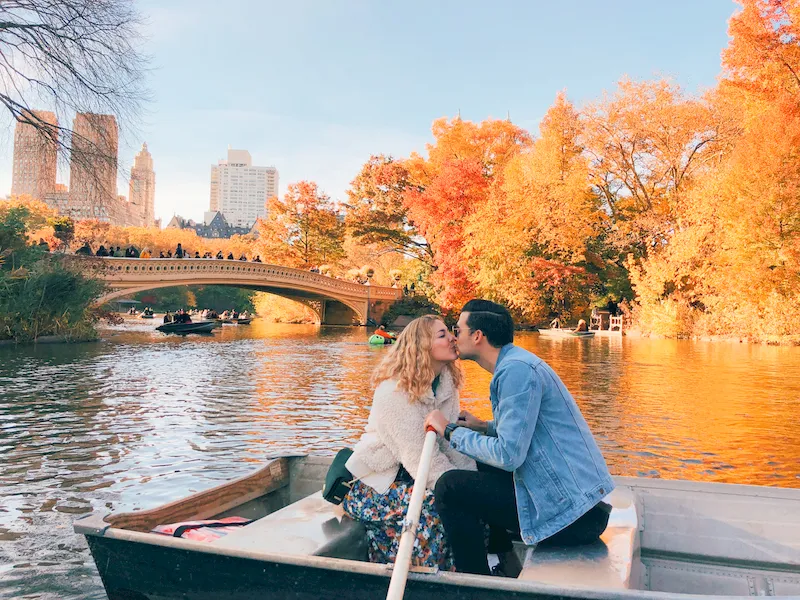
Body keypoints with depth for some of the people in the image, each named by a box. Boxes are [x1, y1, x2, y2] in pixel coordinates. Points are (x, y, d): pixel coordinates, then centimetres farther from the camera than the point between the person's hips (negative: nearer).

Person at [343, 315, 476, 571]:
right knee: (434, 509, -28)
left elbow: (454, 444, -4)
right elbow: (423, 460, -26)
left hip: (408, 475, 7)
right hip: (377, 482, -7)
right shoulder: (395, 392, -25)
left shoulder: (446, 384, -2)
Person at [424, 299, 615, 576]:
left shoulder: (516, 370, -18)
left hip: (573, 511, -10)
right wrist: (484, 426, 17)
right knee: (482, 466, 25)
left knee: (450, 486, -12)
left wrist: (450, 431, -12)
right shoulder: (515, 362, 12)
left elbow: (509, 455, -24)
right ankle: (505, 561, 26)